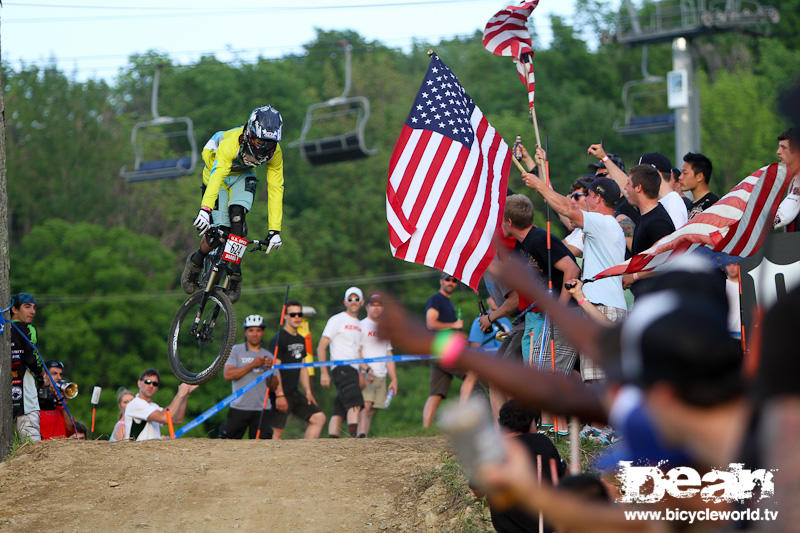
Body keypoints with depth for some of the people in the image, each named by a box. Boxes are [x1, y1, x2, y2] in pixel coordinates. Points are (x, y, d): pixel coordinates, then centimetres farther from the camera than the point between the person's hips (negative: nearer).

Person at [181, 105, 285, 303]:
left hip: (242, 176, 3)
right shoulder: (230, 144, -39)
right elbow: (217, 176, -51)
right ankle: (195, 262, 16)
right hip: (216, 170, -3)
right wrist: (205, 210, -65)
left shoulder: (274, 153, -26)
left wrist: (274, 231, -28)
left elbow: (275, 190, -23)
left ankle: (235, 277, -16)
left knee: (237, 214, -27)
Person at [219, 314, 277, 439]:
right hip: (239, 408, -2)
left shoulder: (268, 356, 14)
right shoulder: (235, 350, 4)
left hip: (262, 409, 2)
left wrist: (270, 370, -9)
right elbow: (227, 375, -10)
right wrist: (252, 365, -14)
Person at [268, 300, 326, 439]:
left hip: (294, 393, 8)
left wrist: (308, 391, 14)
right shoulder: (278, 339, -11)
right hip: (281, 393, -8)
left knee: (319, 418, 4)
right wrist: (279, 395, -21)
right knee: (277, 431, -9)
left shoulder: (301, 340, 16)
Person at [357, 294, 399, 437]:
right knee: (365, 406, -20)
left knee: (371, 411, 0)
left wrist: (394, 379, 16)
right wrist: (367, 369, -22)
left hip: (381, 377, 6)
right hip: (365, 376, -6)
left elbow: (388, 355, 24)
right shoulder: (361, 326, 2)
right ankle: (361, 436, -29)